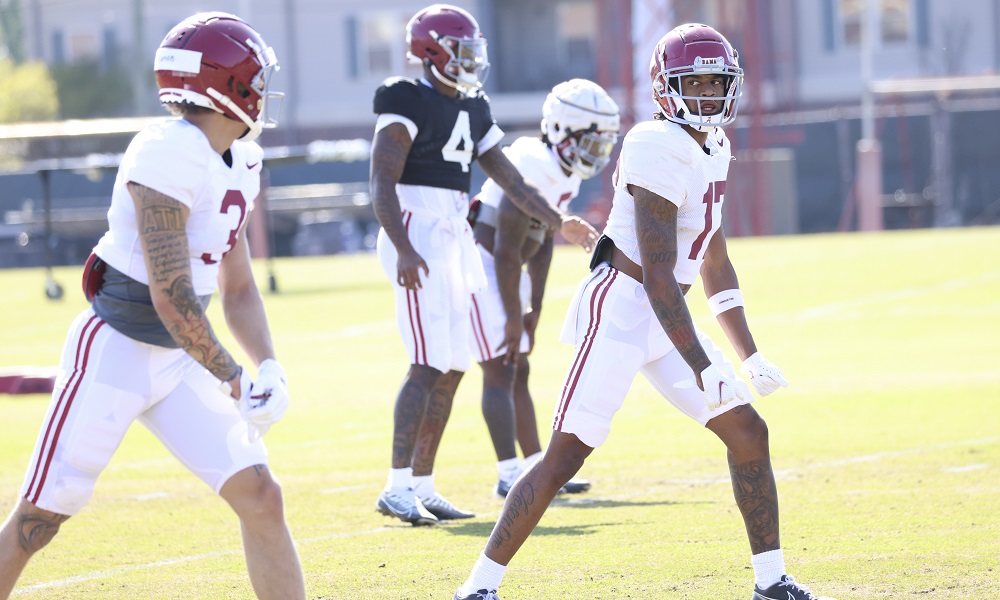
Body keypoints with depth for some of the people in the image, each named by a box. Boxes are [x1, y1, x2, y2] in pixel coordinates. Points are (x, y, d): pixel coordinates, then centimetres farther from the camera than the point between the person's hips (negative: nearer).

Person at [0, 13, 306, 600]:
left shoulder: (239, 165, 7)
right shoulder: (168, 157, -21)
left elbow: (238, 289, 15)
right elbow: (171, 297, -23)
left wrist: (270, 369, -1)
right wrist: (235, 380, -15)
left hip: (177, 360, 8)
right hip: (113, 352, -8)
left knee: (262, 499, -3)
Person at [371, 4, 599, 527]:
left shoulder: (472, 109, 16)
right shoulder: (408, 102, -9)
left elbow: (509, 178, 20)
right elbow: (382, 185, -15)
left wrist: (557, 223, 13)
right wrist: (404, 250, -26)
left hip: (456, 238, 9)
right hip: (418, 236, -9)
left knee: (451, 370, 7)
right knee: (428, 366, -15)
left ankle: (422, 486, 12)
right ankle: (397, 487, -14)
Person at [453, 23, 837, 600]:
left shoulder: (712, 150, 11)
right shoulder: (661, 153, -18)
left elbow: (716, 264, 20)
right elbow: (659, 277, -20)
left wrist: (750, 356, 18)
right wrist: (703, 369, -21)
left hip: (665, 317, 9)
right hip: (621, 310, -9)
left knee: (749, 433, 6)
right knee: (567, 455, -9)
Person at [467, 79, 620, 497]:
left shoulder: (566, 173, 4)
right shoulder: (533, 170, -26)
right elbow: (507, 250, -24)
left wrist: (533, 309, 9)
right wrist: (514, 317, -18)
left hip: (507, 272, 10)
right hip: (481, 264, -10)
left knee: (518, 373, 12)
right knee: (500, 372, -11)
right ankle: (509, 475, -11)